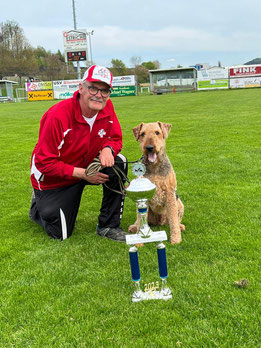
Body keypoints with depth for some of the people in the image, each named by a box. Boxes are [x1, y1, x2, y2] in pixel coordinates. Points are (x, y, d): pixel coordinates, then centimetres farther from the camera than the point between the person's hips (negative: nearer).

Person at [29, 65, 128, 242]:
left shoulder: (107, 108, -14)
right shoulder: (58, 116, -31)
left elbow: (116, 138, -1)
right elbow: (44, 162, -26)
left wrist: (108, 148, -26)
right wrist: (82, 174, -29)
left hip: (89, 167, 5)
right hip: (54, 179, -4)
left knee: (119, 163, -23)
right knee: (60, 234, 0)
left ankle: (109, 226, -10)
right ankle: (39, 205, 34)